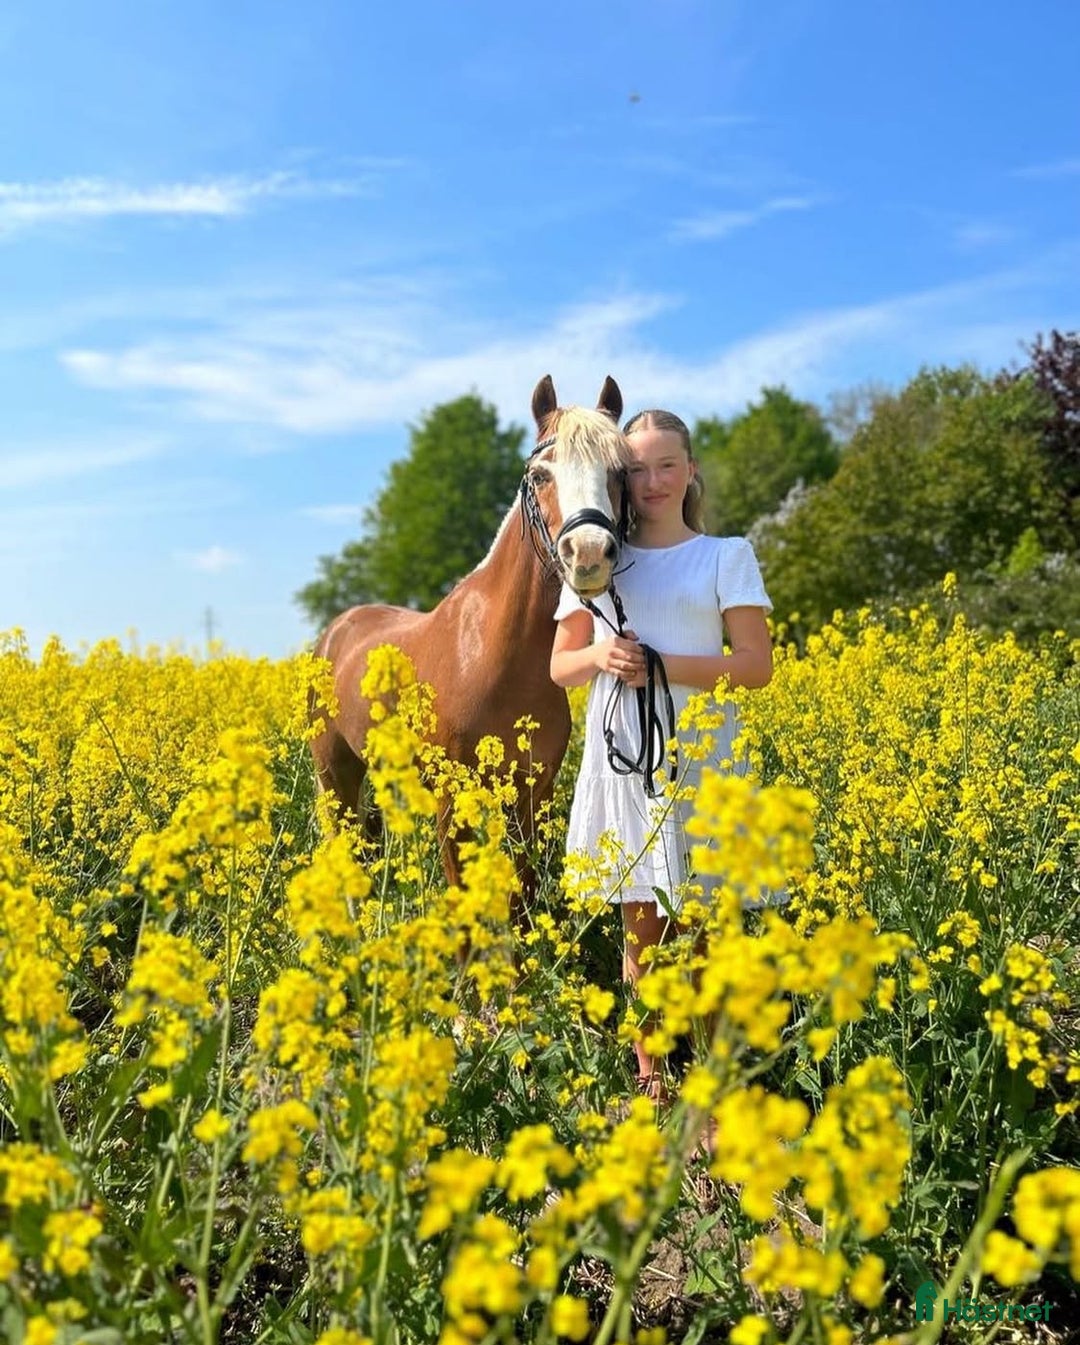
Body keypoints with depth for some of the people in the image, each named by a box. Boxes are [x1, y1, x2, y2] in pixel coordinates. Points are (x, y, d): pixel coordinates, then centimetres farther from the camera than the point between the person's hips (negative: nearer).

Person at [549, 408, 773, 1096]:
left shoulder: (727, 555, 4)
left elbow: (757, 666, -5)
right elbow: (561, 667, 12)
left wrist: (659, 664, -16)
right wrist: (600, 658, -10)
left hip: (701, 757, -2)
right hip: (623, 756, 2)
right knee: (640, 929, 8)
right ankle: (649, 1078, 20)